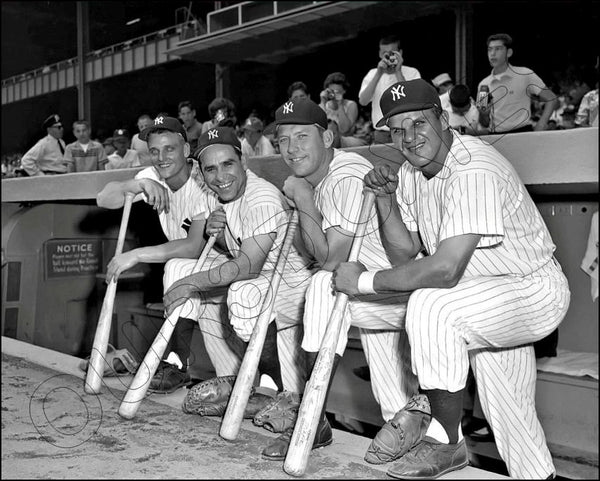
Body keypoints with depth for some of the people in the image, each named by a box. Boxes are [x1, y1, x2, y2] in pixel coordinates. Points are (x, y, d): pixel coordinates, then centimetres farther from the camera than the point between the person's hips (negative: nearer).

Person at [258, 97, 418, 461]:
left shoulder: (347, 178, -24)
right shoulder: (315, 179, 6)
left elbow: (330, 258, -25)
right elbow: (317, 254, 12)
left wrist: (302, 200, -19)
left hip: (409, 287, -10)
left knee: (325, 288, -26)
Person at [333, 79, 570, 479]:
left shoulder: (475, 171, -30)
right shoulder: (411, 173, -1)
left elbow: (444, 270, -37)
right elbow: (405, 254, 3)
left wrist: (365, 281, -27)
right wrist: (385, 198, -11)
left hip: (536, 291, -9)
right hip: (492, 301, 9)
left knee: (431, 305, -31)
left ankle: (446, 441, -15)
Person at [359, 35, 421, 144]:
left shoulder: (412, 73, 1)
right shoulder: (372, 74, 9)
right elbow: (363, 101, -7)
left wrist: (398, 72, -15)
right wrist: (379, 74, -13)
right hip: (380, 136, 2)